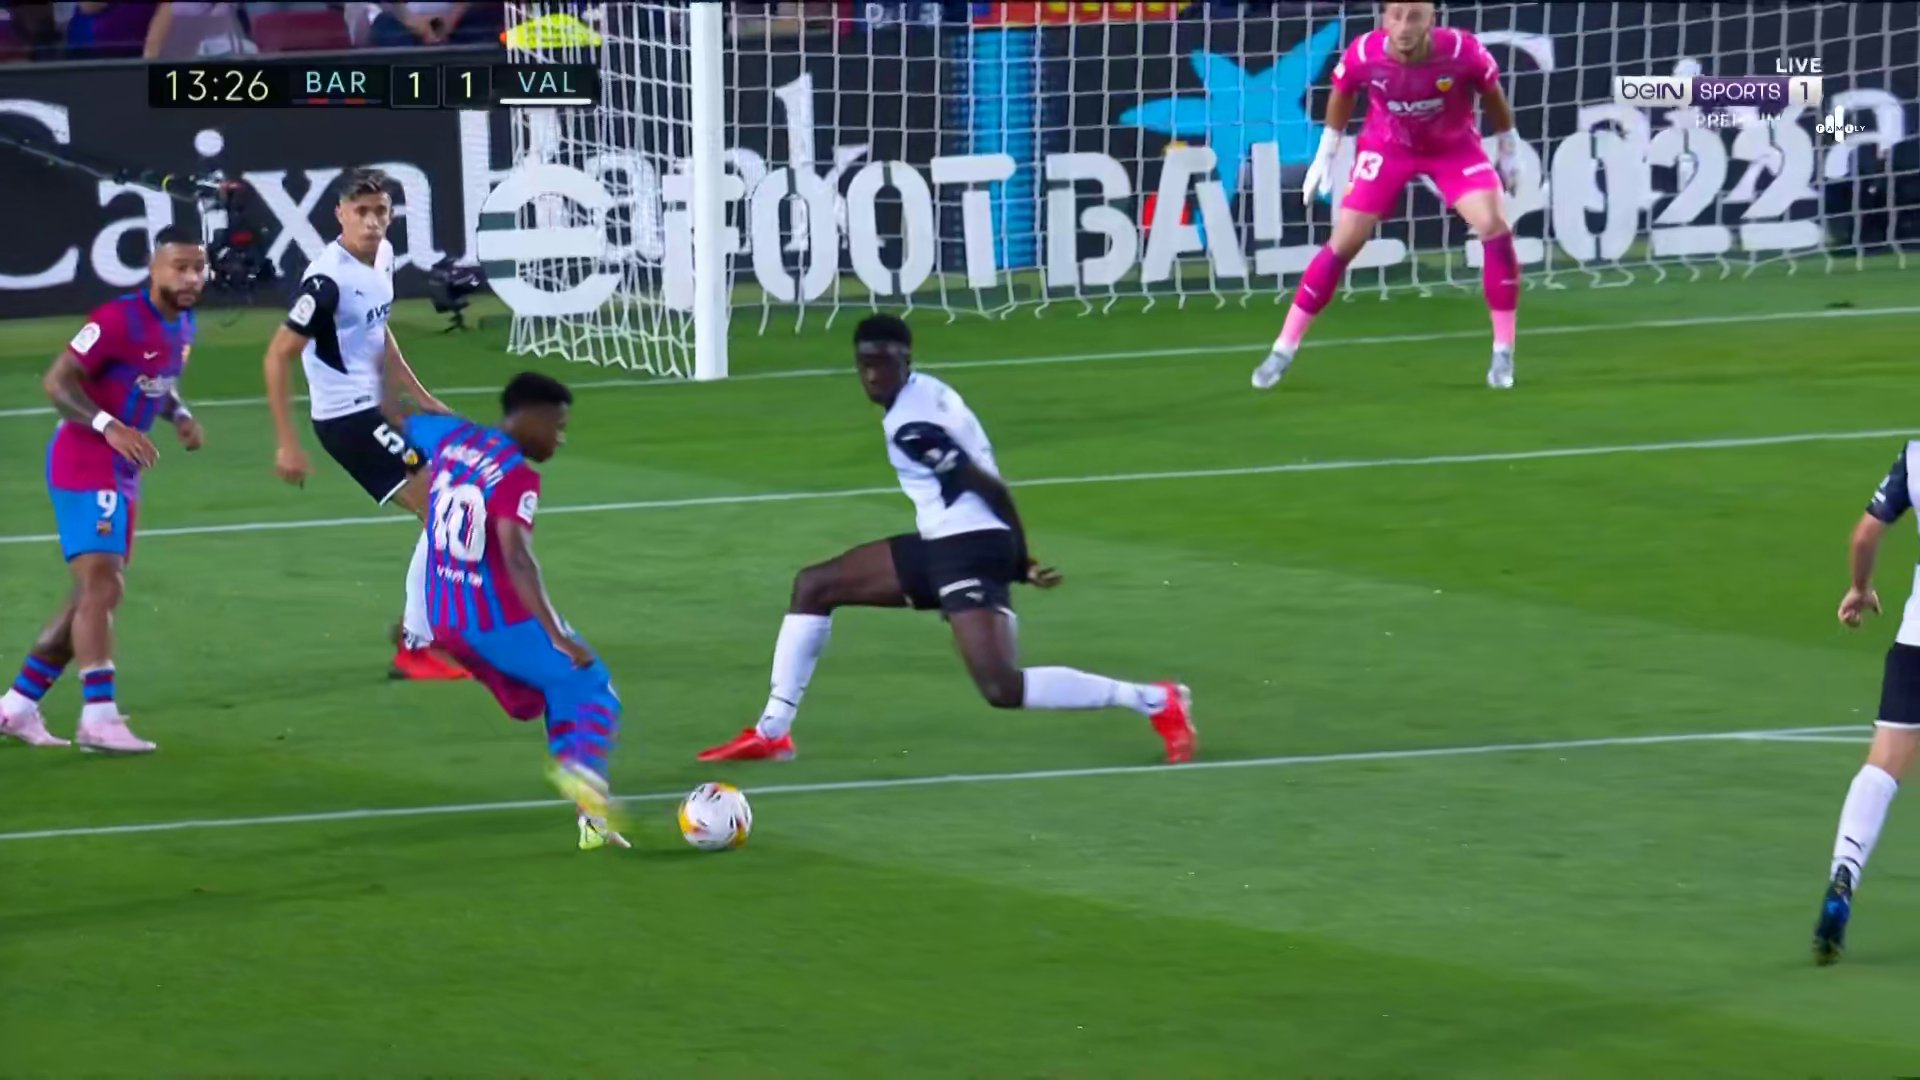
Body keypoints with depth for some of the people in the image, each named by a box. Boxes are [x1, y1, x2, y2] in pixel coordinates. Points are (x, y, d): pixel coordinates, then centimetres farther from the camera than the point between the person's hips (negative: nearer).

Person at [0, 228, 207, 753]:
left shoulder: (182, 326, 8)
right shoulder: (119, 319, -19)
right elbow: (58, 380, -20)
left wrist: (181, 416, 3)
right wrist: (110, 427, -33)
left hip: (120, 472, 10)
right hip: (84, 464, -10)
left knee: (100, 594, 13)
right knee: (100, 585, -17)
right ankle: (99, 717, -20)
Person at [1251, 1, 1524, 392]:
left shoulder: (1462, 51, -31)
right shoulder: (1363, 54, -28)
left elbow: (1491, 93, -8)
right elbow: (1342, 92, -3)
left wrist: (1508, 149, 5)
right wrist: (1326, 154, 6)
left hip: (1454, 147, 0)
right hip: (1387, 147, 0)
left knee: (1493, 228, -20)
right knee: (1343, 243, -6)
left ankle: (1503, 352, -6)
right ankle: (1283, 350, 5)